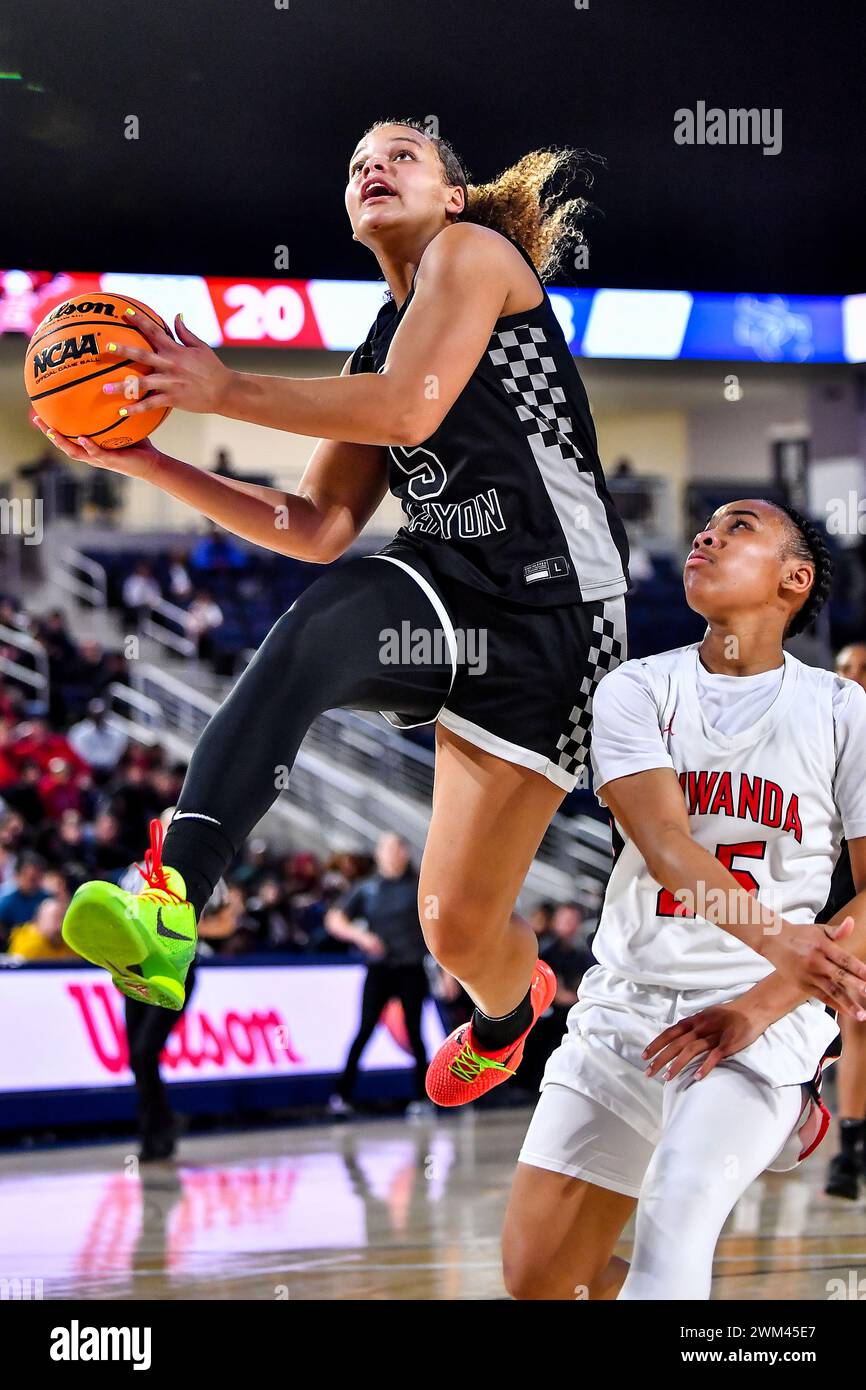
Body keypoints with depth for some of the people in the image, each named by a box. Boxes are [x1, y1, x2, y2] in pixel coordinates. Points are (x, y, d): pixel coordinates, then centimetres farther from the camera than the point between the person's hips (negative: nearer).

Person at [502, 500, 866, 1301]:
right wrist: (778, 940, -33)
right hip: (625, 1011, 3)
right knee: (537, 1279, 5)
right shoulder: (637, 691, 2)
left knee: (674, 1217, -29)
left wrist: (767, 1002, -15)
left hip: (762, 1022, -3)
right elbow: (665, 844, -14)